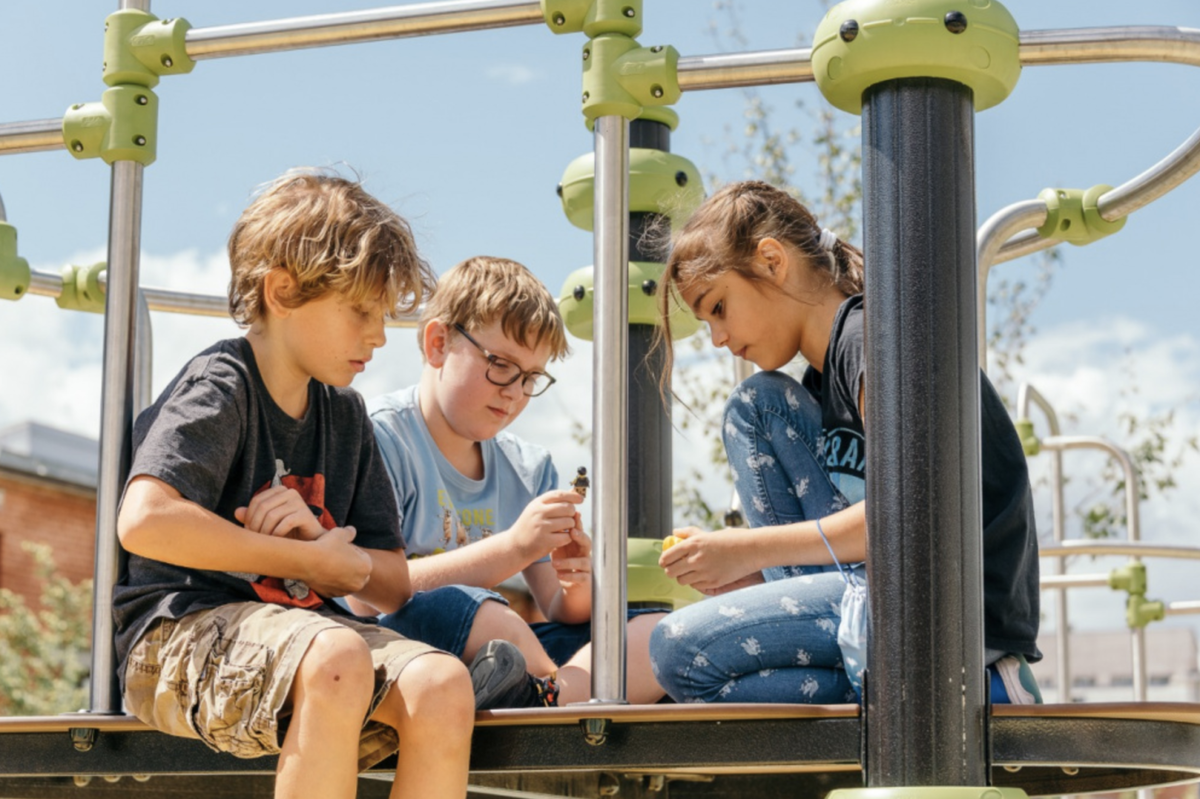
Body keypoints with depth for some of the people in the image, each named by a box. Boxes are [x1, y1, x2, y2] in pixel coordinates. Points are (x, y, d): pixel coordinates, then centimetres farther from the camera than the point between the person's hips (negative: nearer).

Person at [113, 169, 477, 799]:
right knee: (334, 657, -37)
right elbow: (144, 521, -24)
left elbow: (393, 585, 16)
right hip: (182, 632, -7)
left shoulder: (345, 415, 16)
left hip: (302, 626, 7)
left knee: (442, 686, -22)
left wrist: (319, 544, -8)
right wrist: (314, 561, -13)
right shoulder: (220, 387, -5)